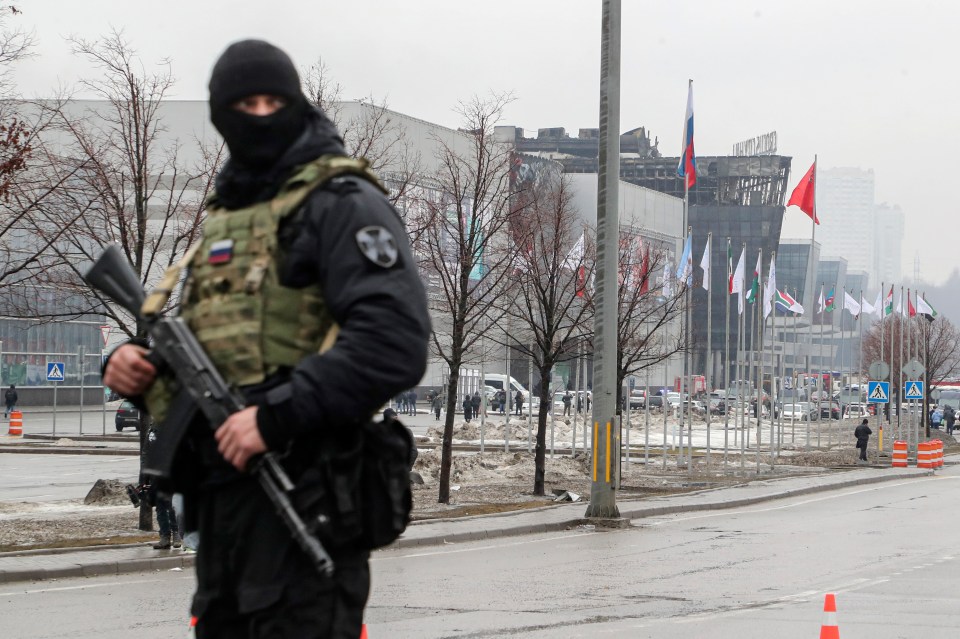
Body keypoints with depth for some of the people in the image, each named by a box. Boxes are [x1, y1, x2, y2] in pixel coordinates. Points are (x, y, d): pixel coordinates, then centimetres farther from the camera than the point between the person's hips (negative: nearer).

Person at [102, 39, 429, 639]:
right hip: (222, 497, 9)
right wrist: (136, 364, 7)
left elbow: (395, 340, -19)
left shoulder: (338, 202, -6)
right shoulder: (224, 217, 21)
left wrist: (278, 415, -23)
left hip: (304, 502, -9)